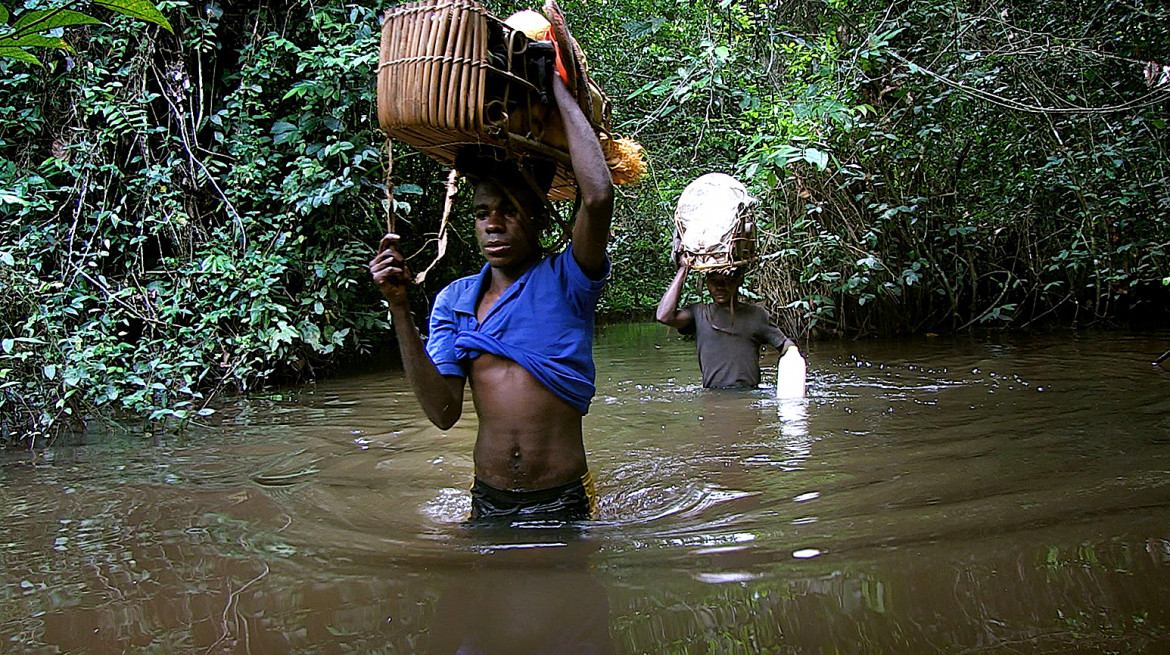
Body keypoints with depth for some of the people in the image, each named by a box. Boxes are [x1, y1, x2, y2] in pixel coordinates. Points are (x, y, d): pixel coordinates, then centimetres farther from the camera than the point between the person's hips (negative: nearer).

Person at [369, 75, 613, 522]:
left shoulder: (566, 280, -6)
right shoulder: (454, 299, 4)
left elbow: (598, 195, -26)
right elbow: (443, 412, -8)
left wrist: (558, 88, -15)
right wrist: (400, 308, -16)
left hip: (560, 503, -3)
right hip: (488, 503, 3)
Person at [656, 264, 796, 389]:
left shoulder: (757, 314, 15)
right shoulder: (699, 313, 10)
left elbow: (784, 344, 20)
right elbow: (664, 316, -7)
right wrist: (682, 271, -1)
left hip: (751, 395, 1)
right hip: (712, 395, -1)